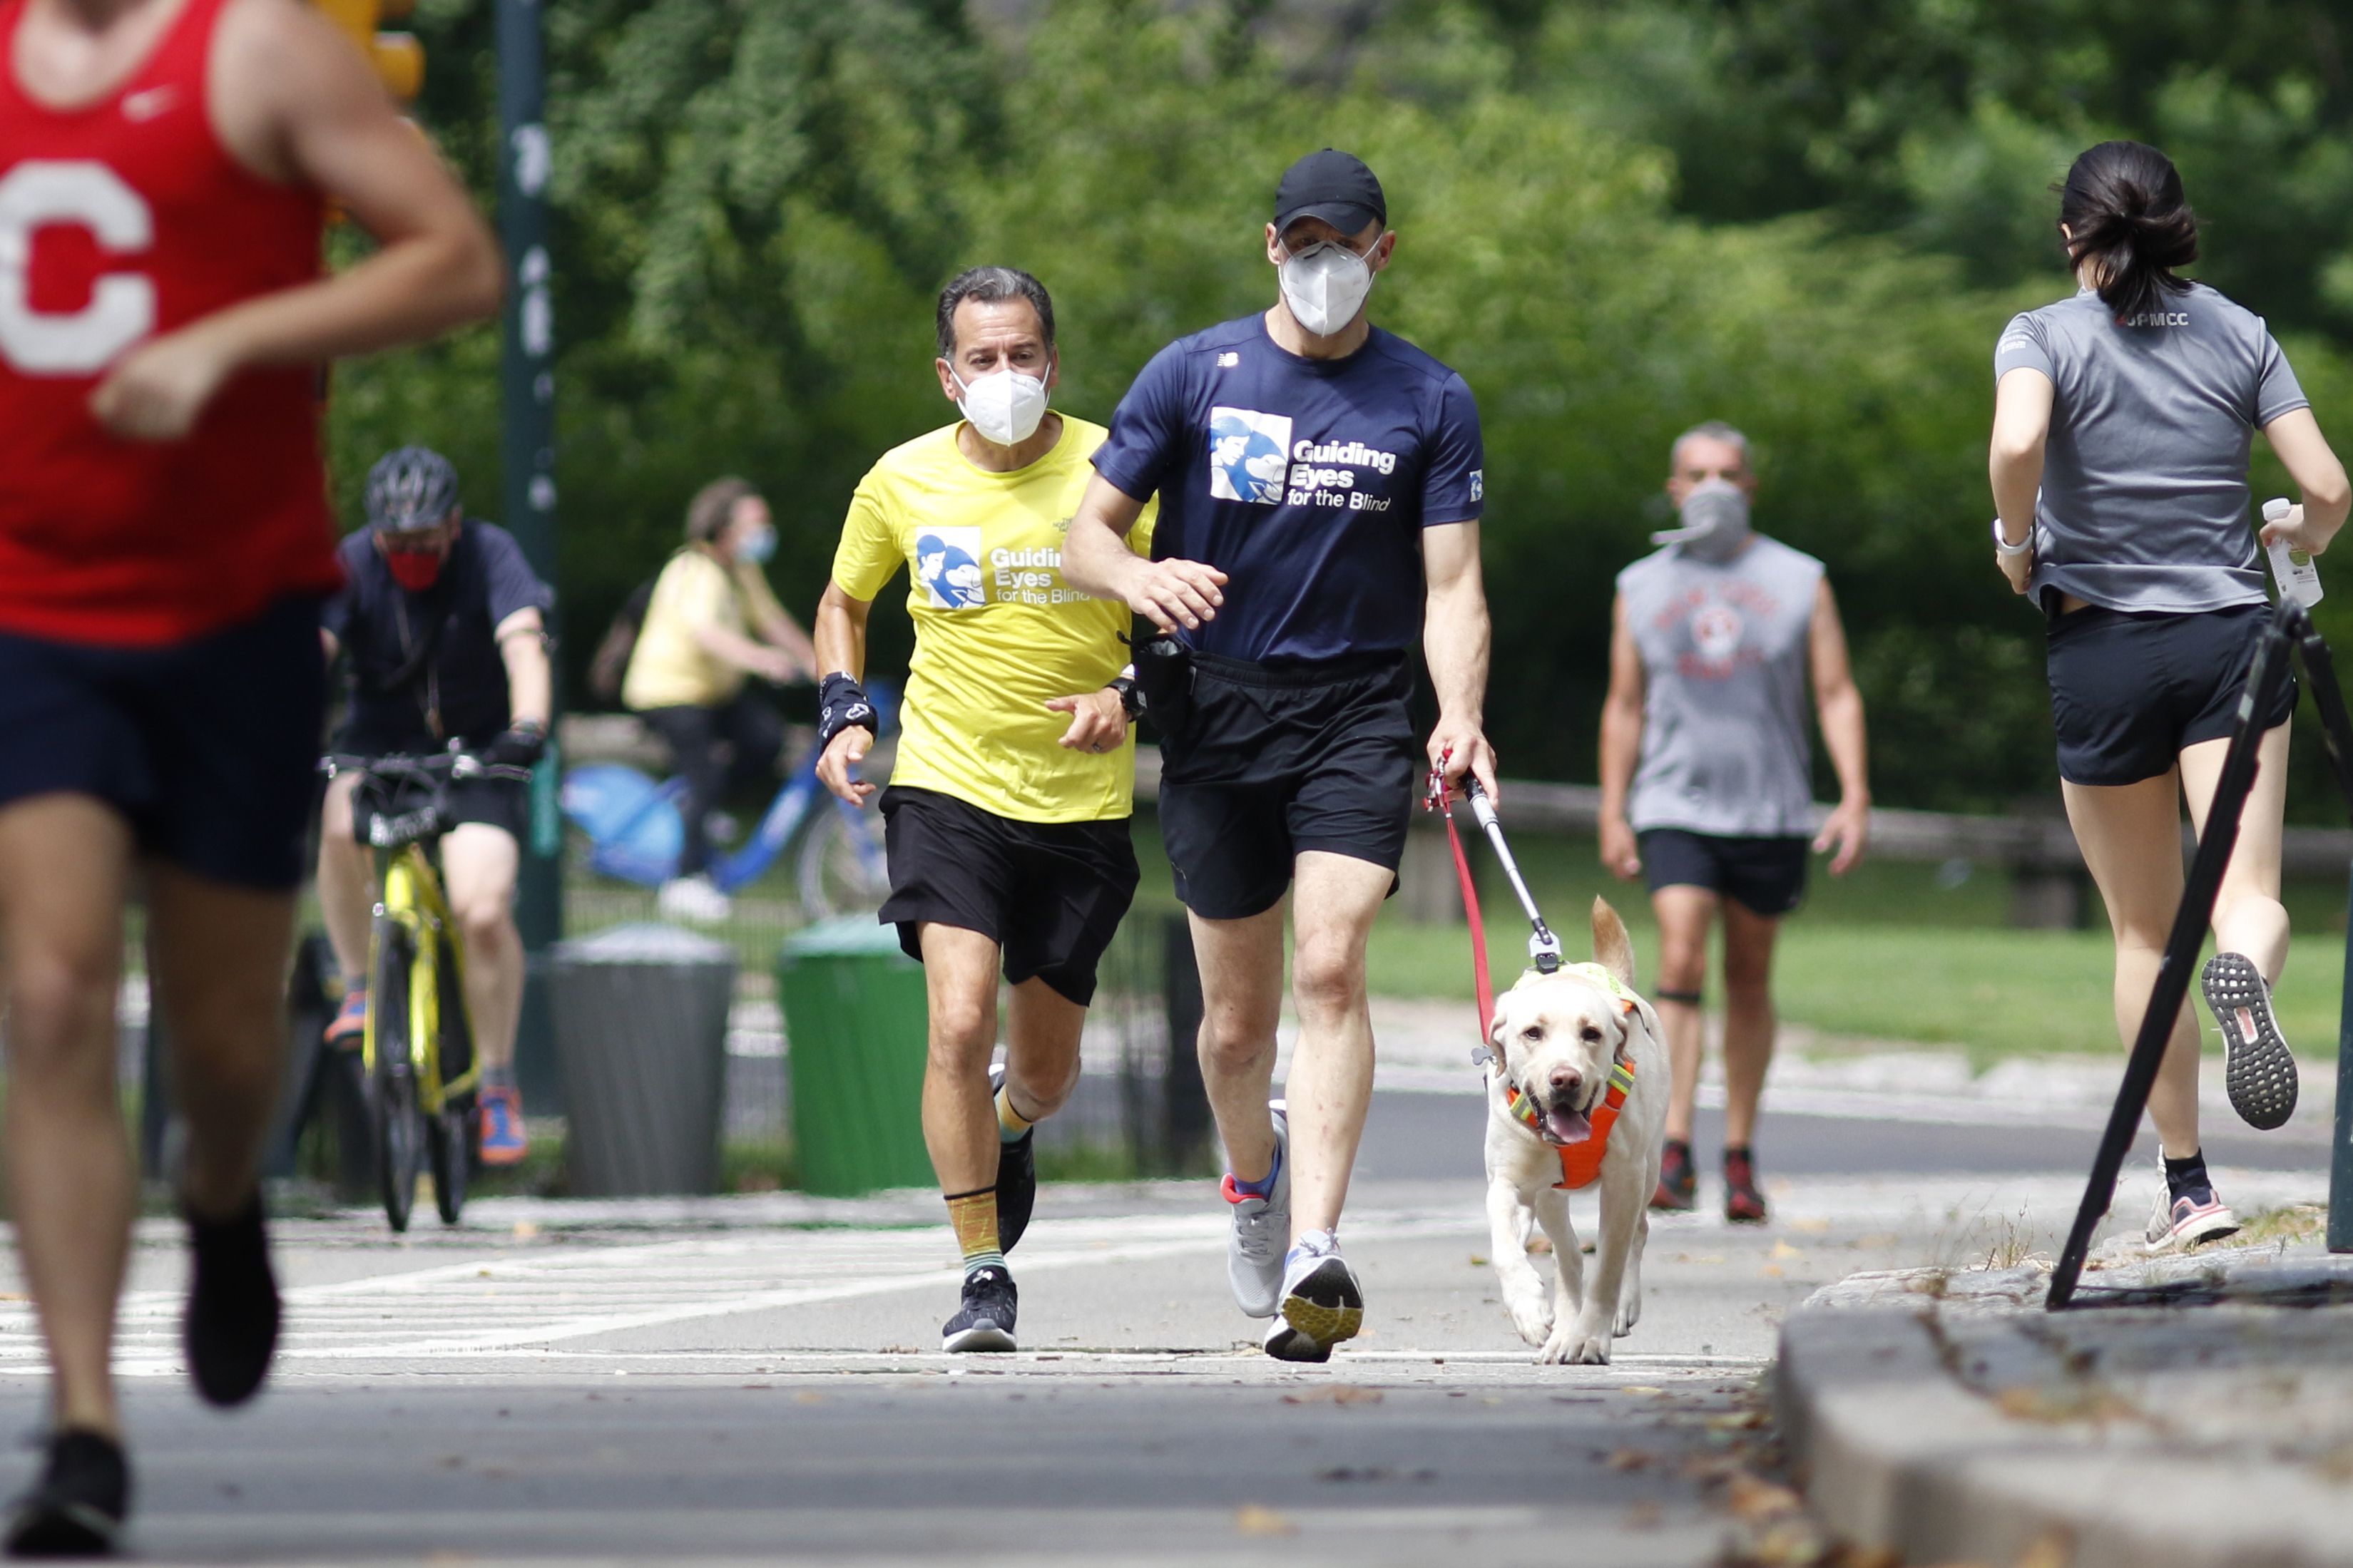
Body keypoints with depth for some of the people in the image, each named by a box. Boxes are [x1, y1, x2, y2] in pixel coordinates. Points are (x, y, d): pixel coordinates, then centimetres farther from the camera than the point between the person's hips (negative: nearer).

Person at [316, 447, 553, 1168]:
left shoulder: (489, 555, -15)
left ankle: (497, 1085, -1)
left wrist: (527, 726, -48)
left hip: (476, 752, -1)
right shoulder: (354, 564, -11)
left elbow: (524, 646, -29)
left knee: (483, 913, -18)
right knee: (342, 823, -33)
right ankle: (358, 986, -12)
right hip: (380, 742, 1)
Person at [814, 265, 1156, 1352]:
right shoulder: (903, 481, -1)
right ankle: (984, 1277, -9)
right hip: (947, 786, -1)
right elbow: (843, 602, 18)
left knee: (1046, 1070, 11)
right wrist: (844, 713, 2)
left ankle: (1010, 1125, 49)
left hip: (1081, 807, 1)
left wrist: (1128, 693, -16)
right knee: (959, 1027, -19)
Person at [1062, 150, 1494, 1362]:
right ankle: (1254, 1179, 38)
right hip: (1215, 712, 1)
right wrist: (1140, 578, -20)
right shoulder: (1194, 375, 3)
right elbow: (1089, 532, 4)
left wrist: (1459, 717, -18)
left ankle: (1313, 1251, -28)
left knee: (1330, 970, -20)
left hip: (1357, 714, -1)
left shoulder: (1431, 402, 3)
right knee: (1238, 1012, 6)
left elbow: (1451, 587, 0)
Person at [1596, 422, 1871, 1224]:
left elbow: (1838, 695, 6)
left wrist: (1855, 796, -5)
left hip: (1771, 813, 1)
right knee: (1680, 963, -16)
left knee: (1749, 980, 6)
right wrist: (1612, 813, 8)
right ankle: (1673, 1152, -22)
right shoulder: (1641, 587, 10)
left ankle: (1740, 1158, 14)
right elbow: (1624, 706, 14)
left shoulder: (1798, 580, 8)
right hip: (1676, 806, -1)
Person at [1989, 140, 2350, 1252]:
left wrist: (2017, 546, -6)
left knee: (2144, 932, 11)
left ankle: (2187, 1186, 12)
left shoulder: (2043, 337, -2)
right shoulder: (2240, 335, 5)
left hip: (2103, 647, -1)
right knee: (2250, 896, -8)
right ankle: (2245, 973, -45)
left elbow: (2017, 444, -24)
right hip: (2230, 637, 1)